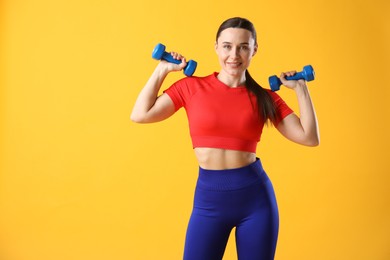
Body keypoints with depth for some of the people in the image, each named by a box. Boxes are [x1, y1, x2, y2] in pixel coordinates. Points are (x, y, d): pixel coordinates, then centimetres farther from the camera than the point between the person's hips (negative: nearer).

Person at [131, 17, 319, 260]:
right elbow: (140, 114, -4)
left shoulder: (265, 97, 2)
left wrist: (301, 88, -1)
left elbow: (310, 138, -1)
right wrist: (162, 69, 0)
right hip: (209, 198, -1)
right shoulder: (192, 86, 0)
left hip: (256, 195, 1)